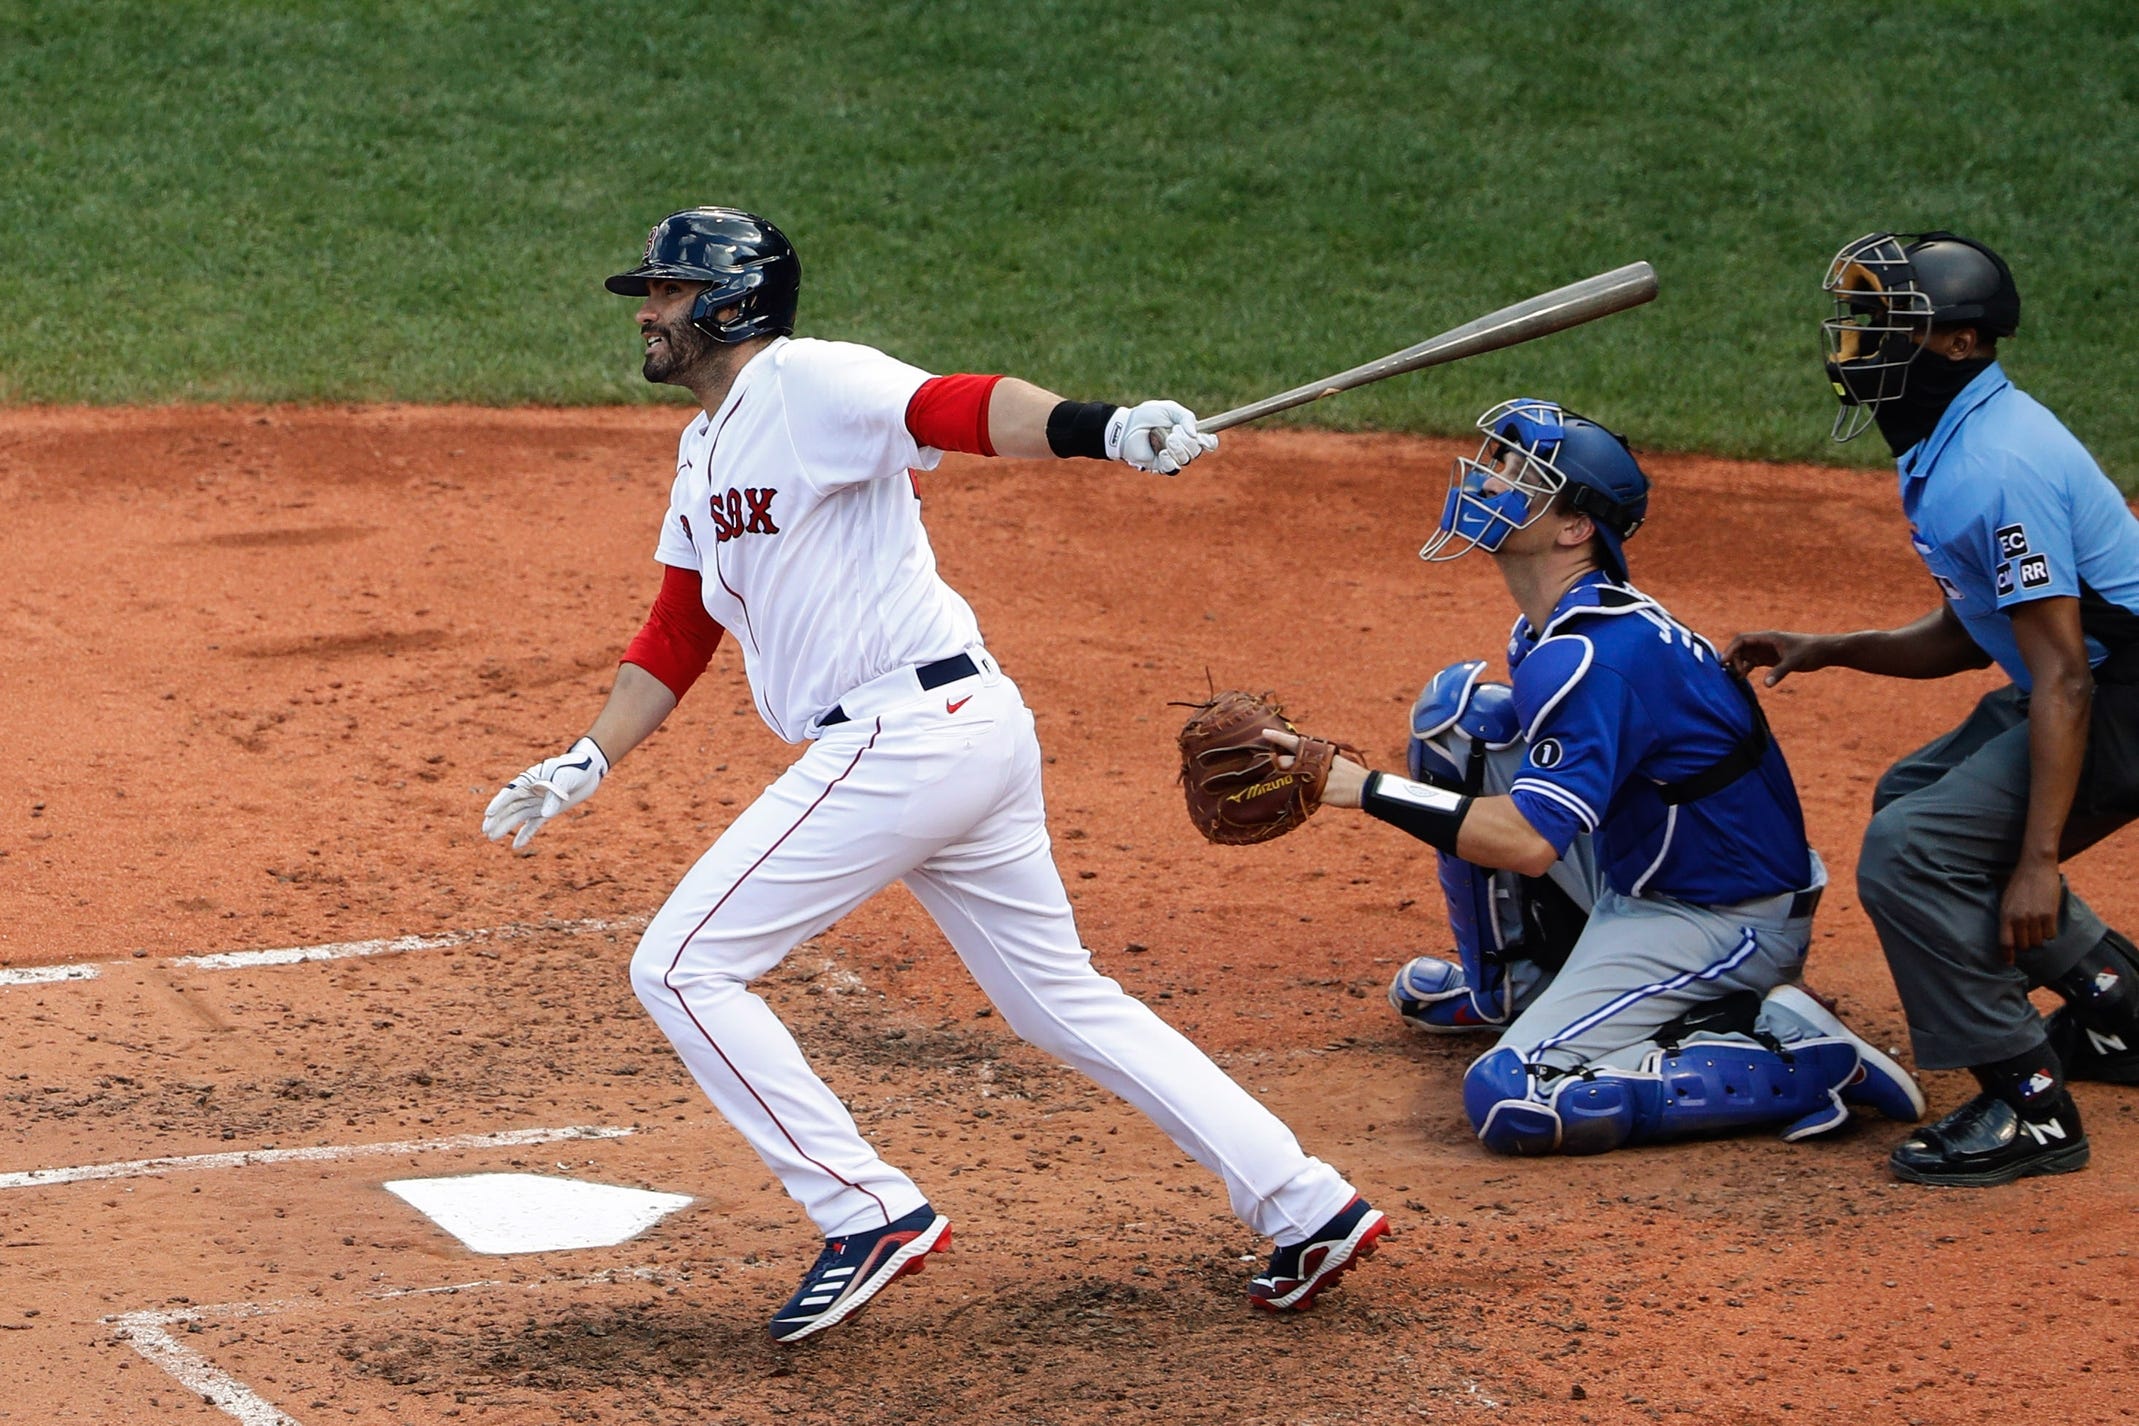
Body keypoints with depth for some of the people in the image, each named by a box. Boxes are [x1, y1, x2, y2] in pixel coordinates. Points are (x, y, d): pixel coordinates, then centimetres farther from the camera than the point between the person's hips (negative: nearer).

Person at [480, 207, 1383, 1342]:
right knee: (1061, 1001, 15)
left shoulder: (809, 384, -8)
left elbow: (959, 409, -25)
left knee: (681, 967, -6)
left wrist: (1103, 427, -42)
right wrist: (584, 763, 18)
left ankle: (870, 1213, -5)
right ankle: (1308, 1211, 16)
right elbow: (677, 634, 27)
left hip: (907, 730, -10)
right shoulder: (705, 452, 21)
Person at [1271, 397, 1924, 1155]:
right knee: (1458, 705, 9)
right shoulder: (1555, 628, 5)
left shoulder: (1592, 656, -27)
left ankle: (1798, 1062, -12)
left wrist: (1367, 790, -30)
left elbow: (1529, 841, -33)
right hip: (1633, 879, 10)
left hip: (1725, 924, -10)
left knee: (1510, 1101, -23)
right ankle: (1511, 985, 24)